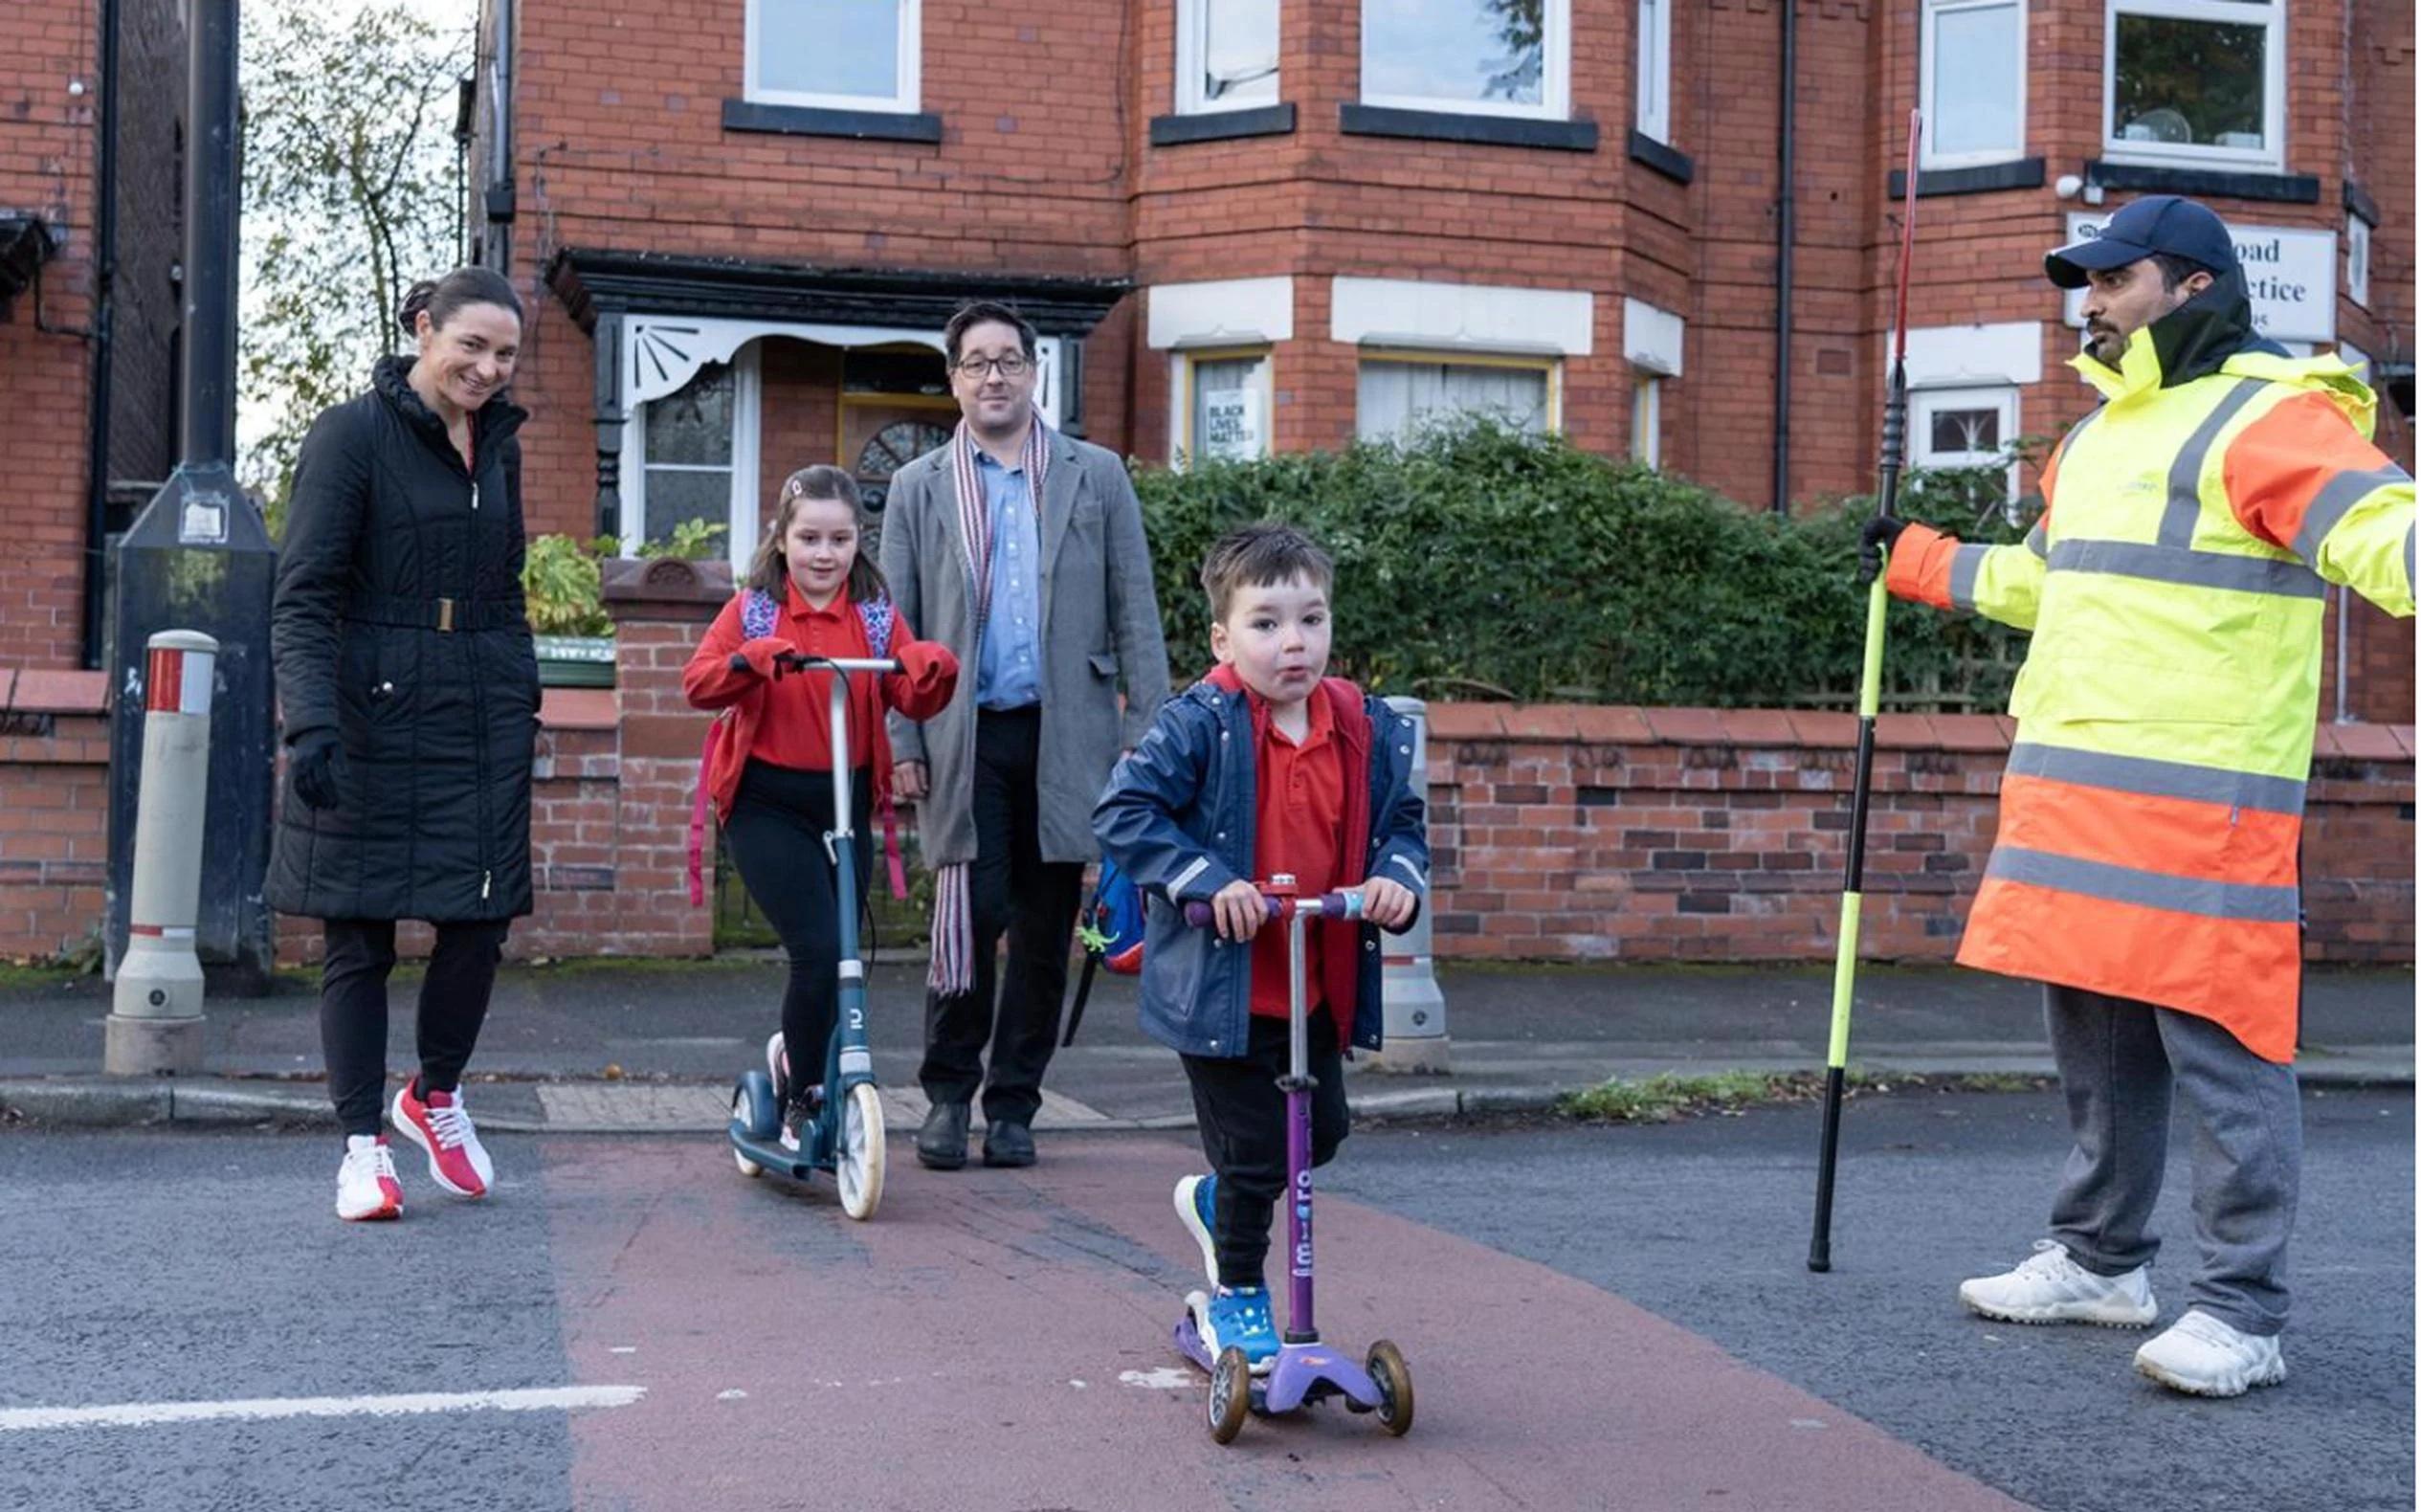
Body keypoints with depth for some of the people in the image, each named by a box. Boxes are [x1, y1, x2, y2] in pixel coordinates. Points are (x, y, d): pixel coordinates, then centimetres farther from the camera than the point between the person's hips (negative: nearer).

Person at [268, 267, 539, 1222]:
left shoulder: (498, 445, 14)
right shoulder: (352, 435, -5)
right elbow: (303, 597, -11)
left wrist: (524, 702, 16)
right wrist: (310, 721, -22)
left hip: (482, 718, 5)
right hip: (372, 715, -5)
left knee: (481, 919, 1)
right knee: (359, 937, 0)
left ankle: (436, 1094, 26)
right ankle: (362, 1145, 10)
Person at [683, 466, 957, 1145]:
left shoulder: (875, 614, 7)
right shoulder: (754, 607, 2)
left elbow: (913, 699, -3)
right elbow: (697, 681, -9)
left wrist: (933, 670, -24)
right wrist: (751, 658, -27)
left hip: (845, 803, 4)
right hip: (767, 803, -4)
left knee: (840, 956, 8)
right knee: (819, 950, -16)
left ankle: (797, 1052, 37)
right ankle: (802, 1101, 1)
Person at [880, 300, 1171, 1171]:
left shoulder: (1097, 477, 10)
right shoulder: (918, 488, 10)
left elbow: (1135, 614, 7)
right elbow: (897, 627, 8)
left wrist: (1149, 731, -1)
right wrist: (902, 743, -1)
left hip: (1065, 737, 1)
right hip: (965, 737, -1)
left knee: (1045, 934, 5)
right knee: (969, 918, -9)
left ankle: (1013, 1105, 18)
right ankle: (948, 1095, 10)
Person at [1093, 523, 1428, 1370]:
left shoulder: (1368, 730, 0)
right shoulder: (1198, 726, -16)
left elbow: (1402, 820, 11)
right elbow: (1123, 811, -17)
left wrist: (1397, 877, -10)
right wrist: (1207, 882, -24)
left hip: (1320, 985, 6)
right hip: (1220, 982, -6)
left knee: (1321, 1132, 19)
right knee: (1253, 1150, 2)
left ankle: (1215, 1201, 47)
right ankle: (1236, 1296, 25)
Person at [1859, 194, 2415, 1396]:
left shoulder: (2267, 418, -9)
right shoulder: (2101, 433, 21)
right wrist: (1914, 560, 41)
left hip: (2199, 803, -9)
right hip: (2072, 791, 9)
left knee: (2221, 1047, -6)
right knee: (2093, 1042, 17)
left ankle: (2240, 1313, 1)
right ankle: (2098, 1260, 30)